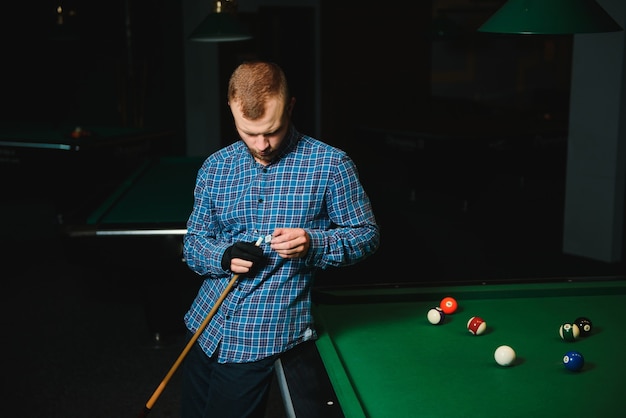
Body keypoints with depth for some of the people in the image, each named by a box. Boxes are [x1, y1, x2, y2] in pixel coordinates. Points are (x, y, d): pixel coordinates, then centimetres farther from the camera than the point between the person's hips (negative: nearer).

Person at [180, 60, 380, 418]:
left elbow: (368, 234, -2)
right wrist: (225, 257, -13)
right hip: (205, 324, 5)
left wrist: (313, 244, -21)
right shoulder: (215, 167, 3)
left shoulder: (330, 164, -8)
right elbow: (193, 242, 10)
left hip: (266, 336, -4)